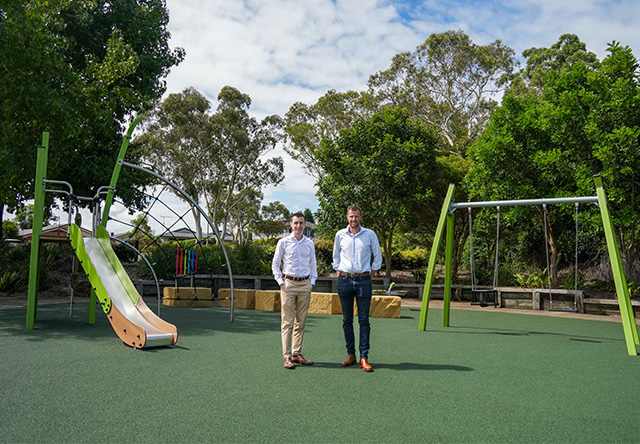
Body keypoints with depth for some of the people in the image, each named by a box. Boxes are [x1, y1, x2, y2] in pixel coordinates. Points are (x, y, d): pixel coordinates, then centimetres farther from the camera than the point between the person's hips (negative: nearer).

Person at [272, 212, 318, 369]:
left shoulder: (309, 244, 11)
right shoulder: (283, 242, 2)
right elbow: (275, 264, 4)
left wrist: (312, 282, 8)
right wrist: (281, 282, -4)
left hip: (305, 284, 3)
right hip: (289, 284, -3)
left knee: (301, 321, 7)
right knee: (287, 321, -3)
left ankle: (297, 353, 16)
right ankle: (287, 357, 1)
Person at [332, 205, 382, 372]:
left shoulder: (369, 234, 2)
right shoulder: (340, 234, 5)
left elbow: (378, 256, 12)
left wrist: (372, 272, 7)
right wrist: (338, 271, 12)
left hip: (363, 280, -1)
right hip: (344, 280, 2)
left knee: (364, 320, -3)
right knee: (347, 320, 6)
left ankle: (364, 358, 0)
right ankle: (350, 355, 15)